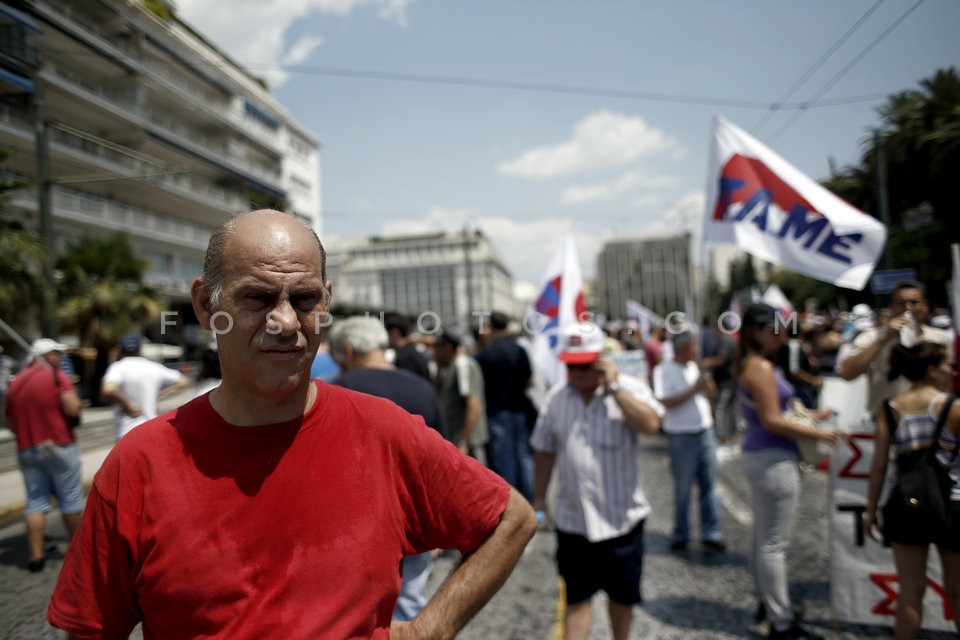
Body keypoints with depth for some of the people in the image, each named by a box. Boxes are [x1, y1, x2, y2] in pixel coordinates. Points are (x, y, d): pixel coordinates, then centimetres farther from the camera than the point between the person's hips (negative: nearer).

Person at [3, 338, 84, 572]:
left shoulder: (16, 382, 10)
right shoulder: (57, 376, -10)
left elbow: (11, 423, 13)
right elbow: (73, 409, -21)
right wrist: (78, 403, 0)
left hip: (27, 450, 5)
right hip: (59, 447, -5)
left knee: (35, 501, 8)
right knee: (71, 499, 7)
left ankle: (36, 554, 5)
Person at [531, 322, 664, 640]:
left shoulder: (629, 388, -8)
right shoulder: (557, 396, 2)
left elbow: (650, 424, -27)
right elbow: (544, 450, 8)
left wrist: (613, 387, -25)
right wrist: (539, 499, 10)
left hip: (621, 516, -1)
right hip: (572, 519, 2)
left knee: (622, 594, 18)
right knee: (576, 596, 8)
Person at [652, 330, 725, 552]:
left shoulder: (694, 367, 10)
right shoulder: (664, 370, -10)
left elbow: (711, 396, 15)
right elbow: (666, 402, -20)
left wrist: (708, 385, -6)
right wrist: (694, 389, -18)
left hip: (706, 433, 6)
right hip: (682, 438, -5)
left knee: (709, 486, 9)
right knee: (682, 490, 7)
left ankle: (711, 534, 19)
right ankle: (680, 535, 23)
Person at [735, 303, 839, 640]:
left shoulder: (749, 365, 11)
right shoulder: (761, 368, -19)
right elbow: (772, 421, -22)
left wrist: (810, 416, 17)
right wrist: (817, 433, -14)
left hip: (758, 454, 10)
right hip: (773, 459, -10)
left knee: (763, 536, 20)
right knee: (774, 542, -2)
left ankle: (768, 601, 34)